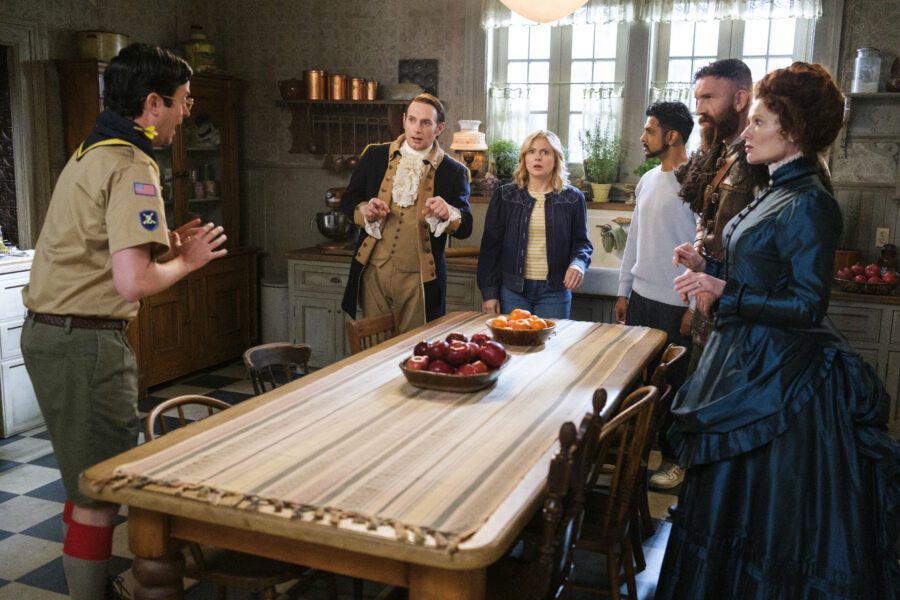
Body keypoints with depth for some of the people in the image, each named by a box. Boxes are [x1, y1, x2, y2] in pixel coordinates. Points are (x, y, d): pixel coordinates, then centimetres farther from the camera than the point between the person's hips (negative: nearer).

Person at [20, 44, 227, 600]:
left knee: (86, 478, 22)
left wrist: (165, 245, 11)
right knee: (100, 491, 0)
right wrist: (186, 261, -9)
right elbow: (133, 282, -27)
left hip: (48, 329, 11)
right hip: (86, 341, -11)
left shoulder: (90, 155, 15)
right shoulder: (133, 168, -17)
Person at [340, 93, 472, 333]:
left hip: (418, 280, -1)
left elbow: (465, 229, 1)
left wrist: (447, 213, -21)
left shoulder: (453, 172, 3)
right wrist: (364, 211, -7)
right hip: (373, 273, 2)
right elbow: (348, 198, 15)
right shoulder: (375, 155, 9)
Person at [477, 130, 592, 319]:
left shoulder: (573, 198, 5)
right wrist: (489, 292, -1)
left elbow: (581, 242, 10)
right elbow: (490, 245, 5)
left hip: (554, 292, 0)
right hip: (512, 290, 0)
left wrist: (578, 263, -13)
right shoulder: (504, 195, 6)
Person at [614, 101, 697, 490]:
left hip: (676, 304, -7)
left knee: (673, 381, 3)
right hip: (641, 297, 7)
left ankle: (674, 459, 17)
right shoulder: (647, 181, 12)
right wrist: (624, 291, 17)